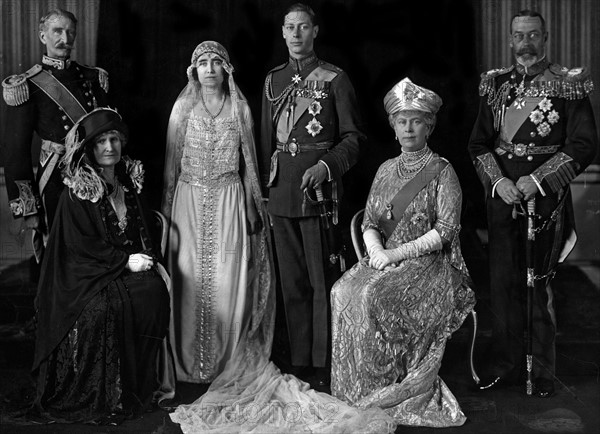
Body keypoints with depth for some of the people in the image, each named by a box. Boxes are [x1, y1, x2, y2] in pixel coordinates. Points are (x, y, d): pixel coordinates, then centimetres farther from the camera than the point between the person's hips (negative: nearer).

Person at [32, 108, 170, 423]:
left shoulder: (128, 181, 11)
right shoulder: (76, 192, -8)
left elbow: (141, 229, 16)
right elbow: (80, 244, -12)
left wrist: (152, 260, -1)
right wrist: (125, 261, -17)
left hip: (130, 264, 5)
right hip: (86, 273, -5)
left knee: (155, 290, -23)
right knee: (105, 307, -32)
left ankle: (142, 382, -10)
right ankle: (106, 394, -15)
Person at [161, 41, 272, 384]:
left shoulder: (240, 108, 5)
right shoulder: (183, 108, 5)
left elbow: (249, 162, 9)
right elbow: (172, 162, 8)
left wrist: (253, 209, 8)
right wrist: (167, 210, 5)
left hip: (229, 201, 0)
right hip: (190, 200, 0)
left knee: (227, 281, -3)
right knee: (190, 278, -2)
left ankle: (226, 363, 8)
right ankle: (189, 363, 9)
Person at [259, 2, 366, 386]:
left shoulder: (334, 78, 1)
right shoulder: (273, 80, 16)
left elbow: (354, 136, -1)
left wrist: (326, 165, -15)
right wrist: (266, 182, 14)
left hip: (318, 188, -5)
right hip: (280, 192, 5)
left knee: (323, 279, -4)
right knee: (292, 280, 9)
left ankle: (326, 363, 4)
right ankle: (299, 359, 17)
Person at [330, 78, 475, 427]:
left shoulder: (442, 172, -1)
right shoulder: (386, 170, 16)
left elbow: (445, 230, -10)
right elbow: (369, 223, 15)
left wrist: (395, 253, -16)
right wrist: (376, 250, -9)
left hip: (430, 265, -5)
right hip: (385, 260, 5)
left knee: (373, 297, -31)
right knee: (344, 292, -23)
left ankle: (382, 390, -16)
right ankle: (354, 390, -16)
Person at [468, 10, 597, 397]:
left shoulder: (568, 85, -1)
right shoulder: (496, 85, 11)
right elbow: (479, 143, 11)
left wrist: (537, 179, -14)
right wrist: (498, 181, -6)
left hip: (546, 196, -3)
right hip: (502, 194, 4)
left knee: (540, 281, 0)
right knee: (503, 279, 6)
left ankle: (543, 369, 12)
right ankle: (506, 363, 18)